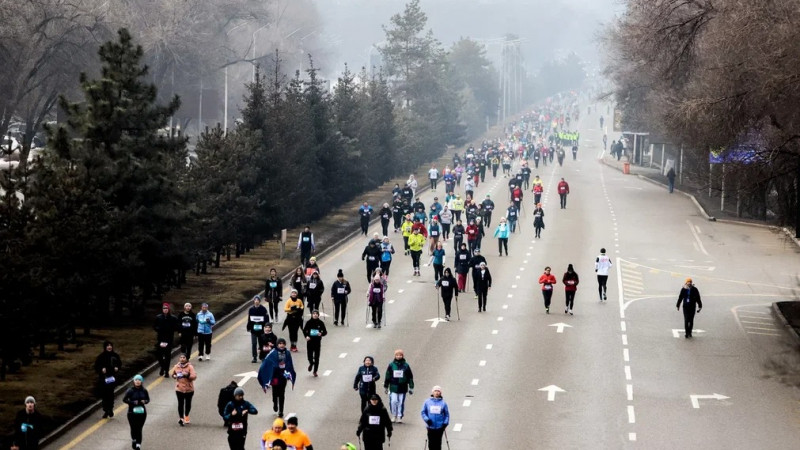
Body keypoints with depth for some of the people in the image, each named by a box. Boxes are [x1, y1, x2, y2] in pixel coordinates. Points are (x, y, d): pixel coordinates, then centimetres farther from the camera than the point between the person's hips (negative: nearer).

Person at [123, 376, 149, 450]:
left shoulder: (144, 391, 0)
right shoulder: (130, 390, -8)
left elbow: (148, 399, 11)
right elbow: (124, 399, -6)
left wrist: (145, 401, -13)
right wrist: (133, 402, -19)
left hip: (142, 412, 1)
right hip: (132, 413, -1)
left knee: (139, 429, -3)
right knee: (133, 428, 6)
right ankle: (133, 440, 34)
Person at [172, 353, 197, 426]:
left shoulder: (190, 367, -10)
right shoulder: (176, 367, 1)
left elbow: (194, 376, -16)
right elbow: (173, 374, 18)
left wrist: (188, 375, -32)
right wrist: (174, 376, -4)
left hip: (189, 389, -1)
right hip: (179, 389, 1)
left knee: (188, 403, 13)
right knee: (180, 403, -1)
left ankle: (186, 416, 35)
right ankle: (181, 418, 6)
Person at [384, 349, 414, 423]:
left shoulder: (406, 365, 2)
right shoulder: (391, 365, 2)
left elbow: (410, 377, 7)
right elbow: (387, 376, 8)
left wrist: (411, 387, 6)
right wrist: (385, 386, 11)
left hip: (403, 387, 0)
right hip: (393, 387, 0)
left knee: (401, 402, 2)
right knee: (393, 401, -8)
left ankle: (400, 417, 12)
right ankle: (394, 415, 9)